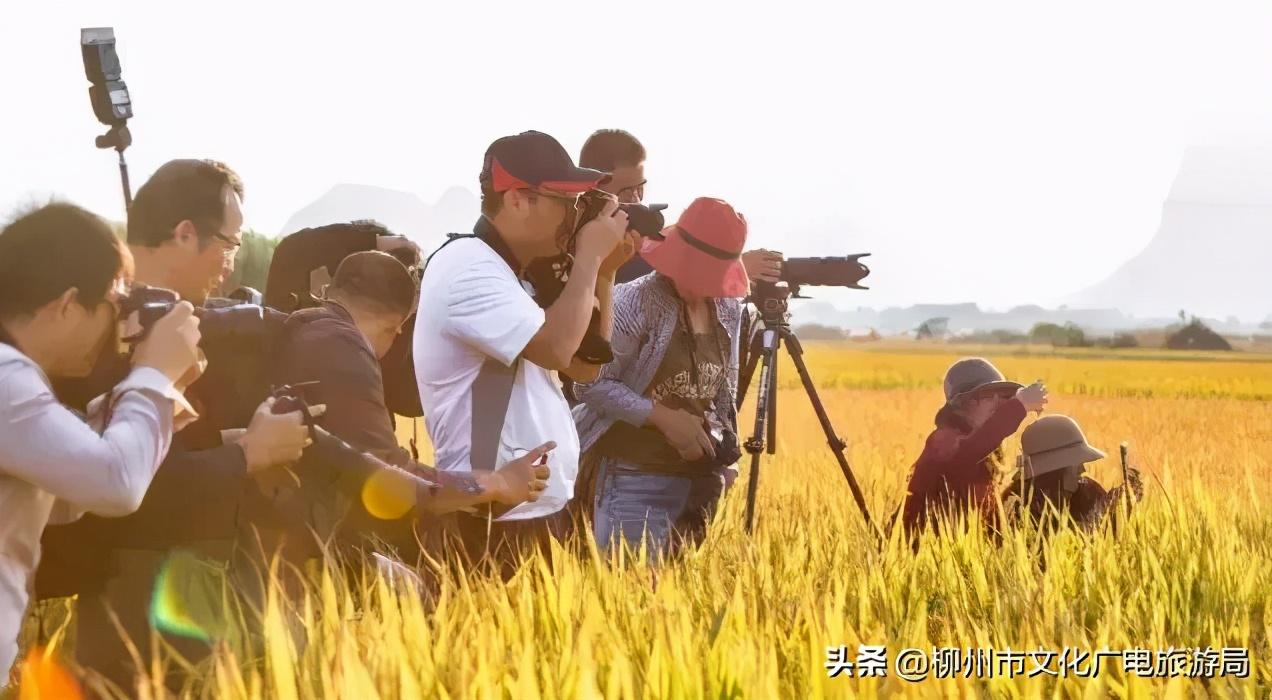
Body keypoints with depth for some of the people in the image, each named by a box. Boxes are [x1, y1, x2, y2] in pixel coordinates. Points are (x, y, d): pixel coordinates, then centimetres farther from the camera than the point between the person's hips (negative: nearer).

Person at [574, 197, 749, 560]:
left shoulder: (728, 309, 5)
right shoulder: (634, 302, -15)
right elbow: (591, 384, -16)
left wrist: (721, 436, 2)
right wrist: (663, 417, -21)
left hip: (698, 478, 6)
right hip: (635, 480, -6)